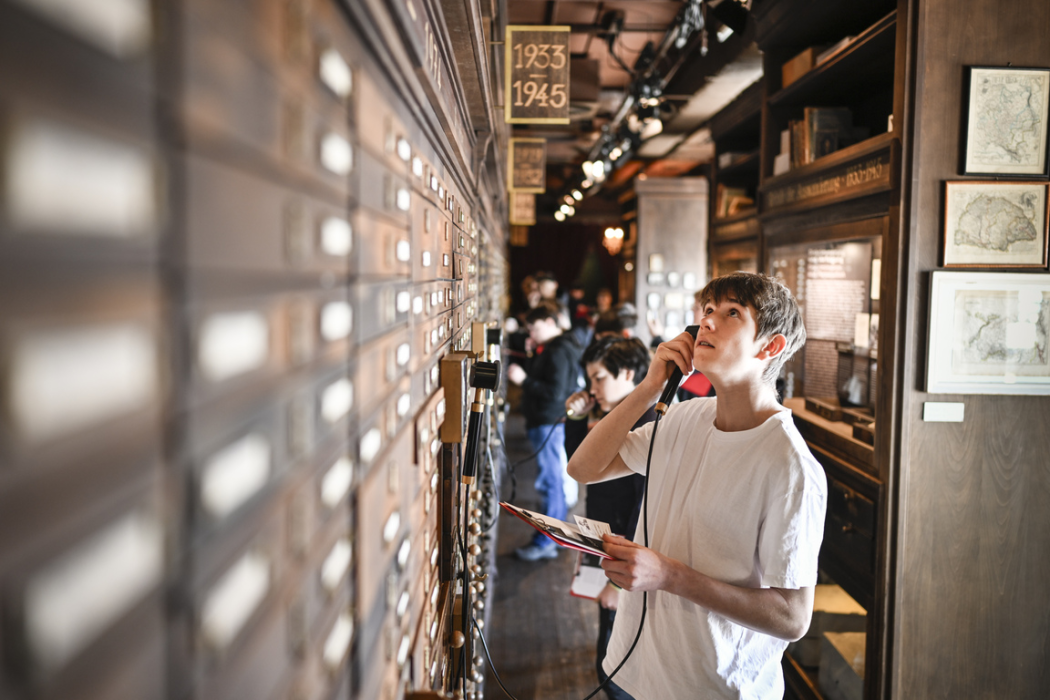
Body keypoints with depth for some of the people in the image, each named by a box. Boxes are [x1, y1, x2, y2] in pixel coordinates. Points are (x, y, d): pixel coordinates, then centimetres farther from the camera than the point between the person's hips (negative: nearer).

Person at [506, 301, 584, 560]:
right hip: (547, 424, 11)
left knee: (551, 481, -4)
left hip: (550, 426, -11)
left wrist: (524, 379, -24)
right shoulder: (553, 349, 15)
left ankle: (544, 542, 2)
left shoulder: (558, 352, -17)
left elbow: (556, 393, -24)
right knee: (557, 480, 15)